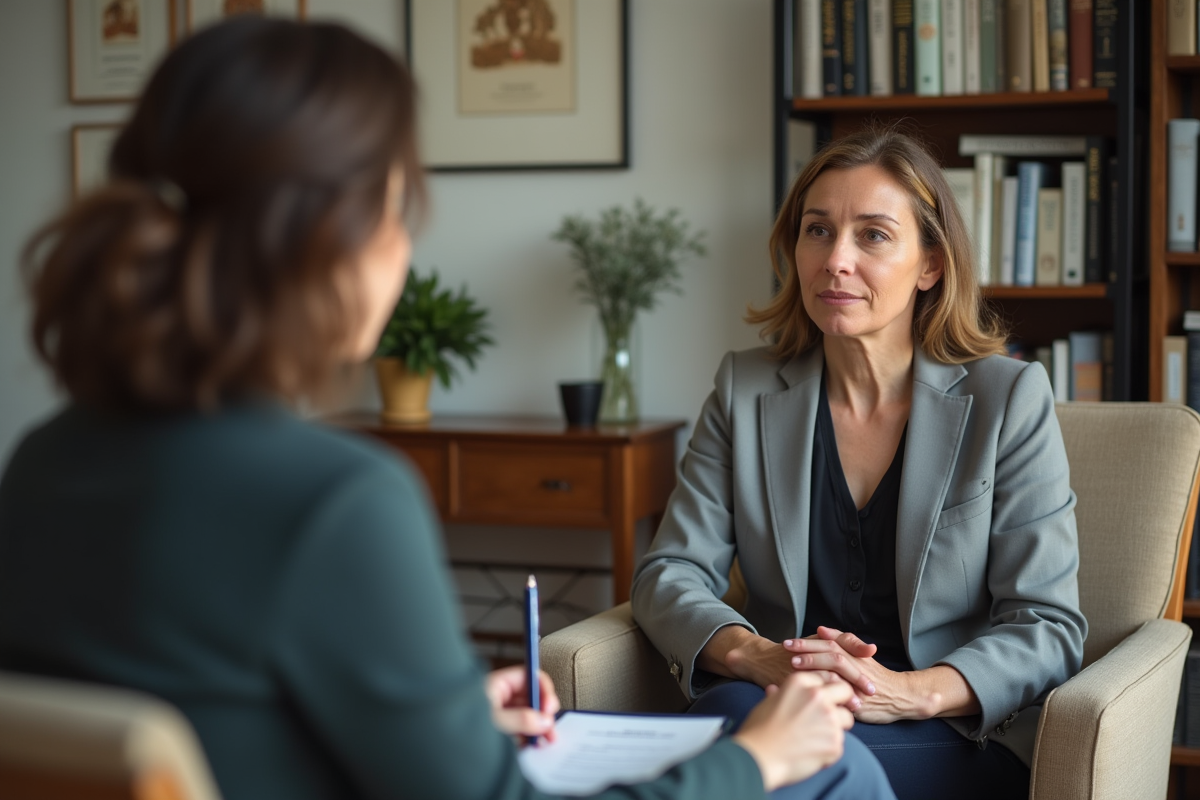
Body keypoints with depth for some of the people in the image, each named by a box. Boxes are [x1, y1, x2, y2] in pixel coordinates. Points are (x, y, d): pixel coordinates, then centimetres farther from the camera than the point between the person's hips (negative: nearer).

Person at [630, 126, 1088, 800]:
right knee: (729, 712, -34)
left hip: (961, 737, -3)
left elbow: (1049, 626, -3)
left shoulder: (1009, 397, 1)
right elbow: (670, 573, 4)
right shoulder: (745, 391, 9)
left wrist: (910, 691, -22)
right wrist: (756, 657, -18)